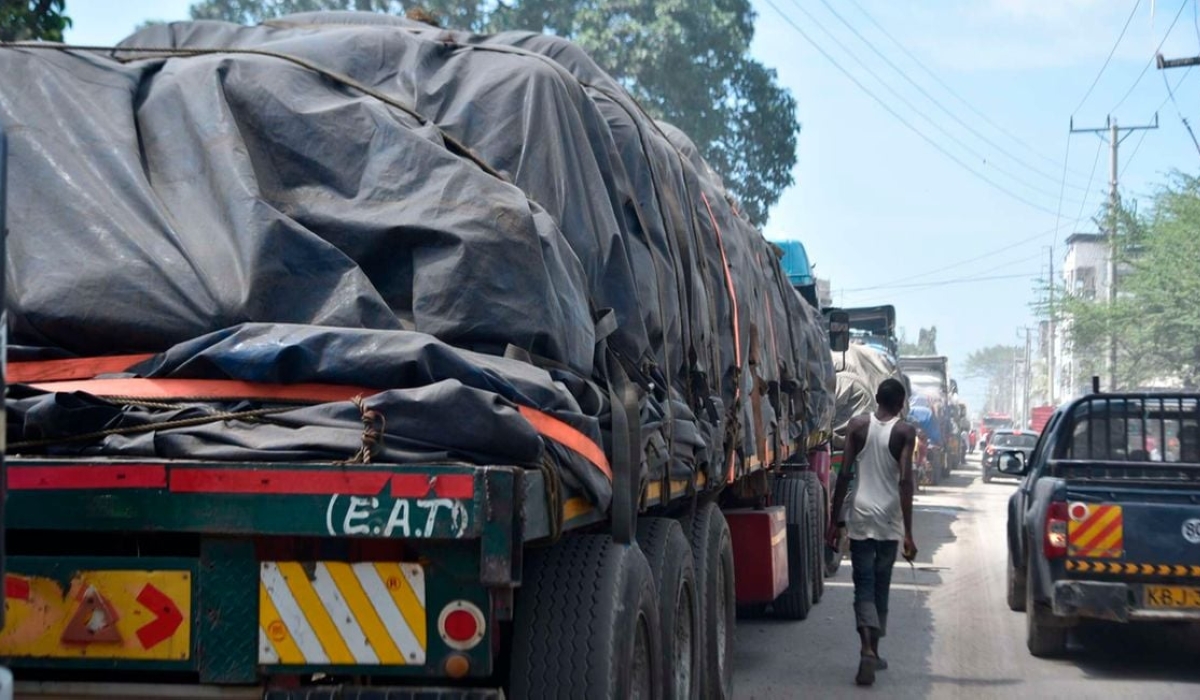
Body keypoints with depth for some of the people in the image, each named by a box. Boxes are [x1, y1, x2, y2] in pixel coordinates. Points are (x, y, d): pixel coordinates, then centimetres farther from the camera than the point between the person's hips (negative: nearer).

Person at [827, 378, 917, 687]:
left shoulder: (857, 425, 0)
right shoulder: (905, 432, -4)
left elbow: (844, 474, -3)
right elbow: (905, 481, -12)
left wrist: (835, 519, 4)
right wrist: (908, 532, -12)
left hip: (860, 515, 0)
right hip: (889, 519, 0)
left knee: (863, 586, 1)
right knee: (880, 586, 14)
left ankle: (868, 650, -19)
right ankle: (874, 652, 22)